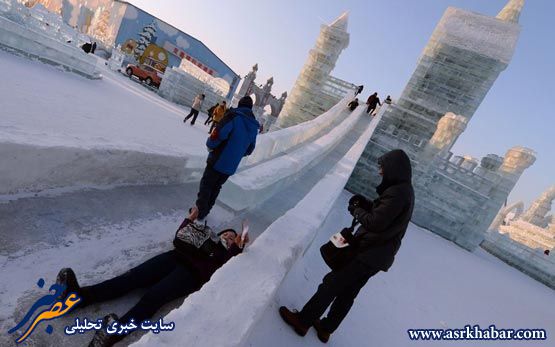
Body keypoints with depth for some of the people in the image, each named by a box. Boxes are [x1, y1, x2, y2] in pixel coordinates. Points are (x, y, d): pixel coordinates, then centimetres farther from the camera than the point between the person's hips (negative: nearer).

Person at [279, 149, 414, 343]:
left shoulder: (397, 192, -23)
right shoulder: (404, 190, 10)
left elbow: (375, 222, -25)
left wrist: (356, 210, -8)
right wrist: (364, 203, 2)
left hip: (370, 254, -10)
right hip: (378, 254, 10)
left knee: (331, 283, 2)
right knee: (347, 293, 18)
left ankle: (302, 321, 15)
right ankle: (325, 329, 32)